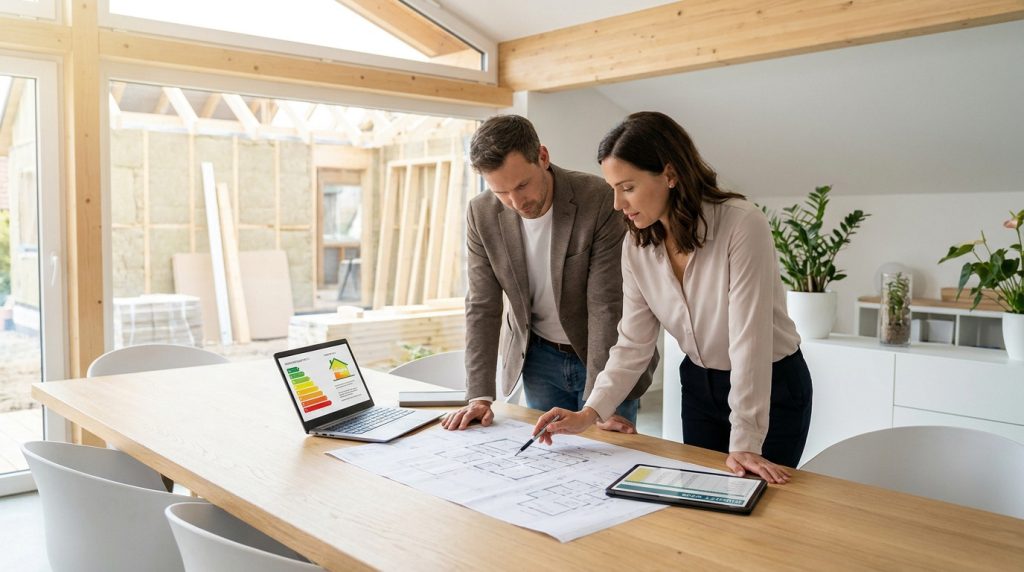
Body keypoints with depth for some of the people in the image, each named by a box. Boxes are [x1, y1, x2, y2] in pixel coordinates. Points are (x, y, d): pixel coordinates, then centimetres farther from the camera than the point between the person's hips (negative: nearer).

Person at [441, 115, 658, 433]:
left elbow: (607, 307, -24)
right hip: (540, 358, 3)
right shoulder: (482, 214, -11)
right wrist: (480, 396, -13)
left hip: (606, 356, -3)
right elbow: (482, 307, -7)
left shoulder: (601, 200, -24)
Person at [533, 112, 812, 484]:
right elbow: (633, 344, -7)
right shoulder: (636, 246, -9)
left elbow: (748, 338, -29)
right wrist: (589, 412, -19)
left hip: (772, 387, -5)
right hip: (699, 386, 5)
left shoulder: (741, 225, -27)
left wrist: (744, 444, -29)